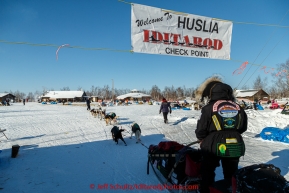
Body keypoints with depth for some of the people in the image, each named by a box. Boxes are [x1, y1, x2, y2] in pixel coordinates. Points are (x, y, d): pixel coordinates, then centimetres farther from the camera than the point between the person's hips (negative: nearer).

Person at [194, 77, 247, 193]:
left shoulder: (209, 108, -14)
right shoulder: (238, 108, 1)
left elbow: (200, 130, -11)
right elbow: (243, 127, 11)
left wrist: (202, 139, 9)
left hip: (213, 146, -4)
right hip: (235, 147, 4)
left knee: (207, 173, 14)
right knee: (231, 174, 21)